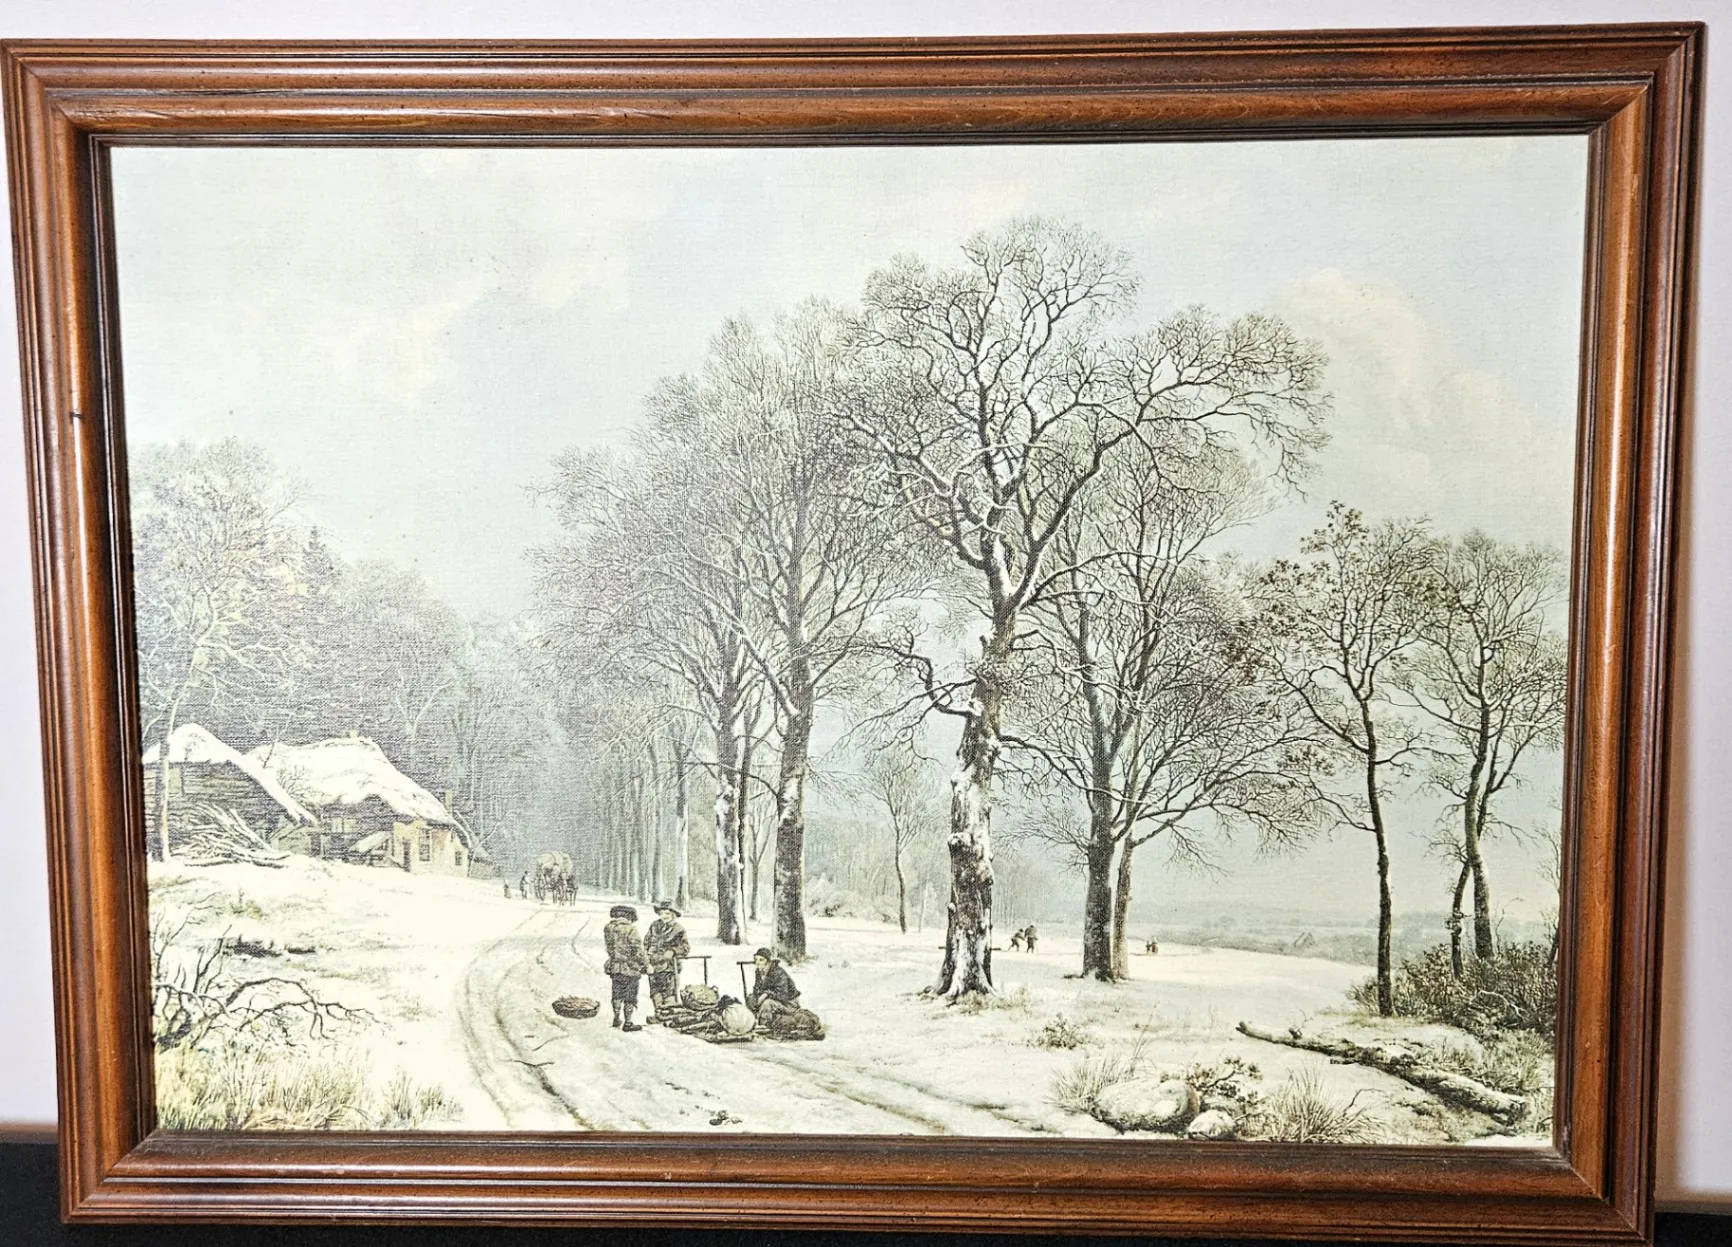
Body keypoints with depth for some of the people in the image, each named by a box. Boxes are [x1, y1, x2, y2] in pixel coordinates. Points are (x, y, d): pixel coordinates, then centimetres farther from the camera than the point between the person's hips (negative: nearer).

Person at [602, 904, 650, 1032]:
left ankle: (617, 1019, 31)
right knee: (630, 996, 6)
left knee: (617, 994, 20)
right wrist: (646, 964, -6)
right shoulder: (630, 928, -17)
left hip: (614, 966, 5)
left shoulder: (608, 928, 0)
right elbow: (638, 950, -15)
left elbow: (610, 948, 8)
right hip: (630, 968, -5)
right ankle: (627, 1023, 11)